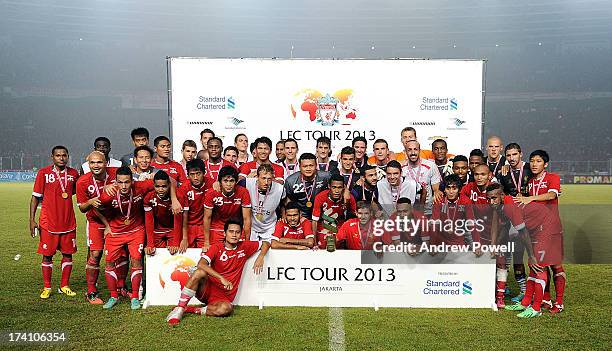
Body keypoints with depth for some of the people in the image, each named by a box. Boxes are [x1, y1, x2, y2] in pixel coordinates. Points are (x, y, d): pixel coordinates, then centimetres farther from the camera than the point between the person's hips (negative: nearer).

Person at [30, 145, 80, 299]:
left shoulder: (73, 173, 4)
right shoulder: (43, 173, -4)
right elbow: (35, 197, -2)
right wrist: (32, 220, -7)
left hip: (68, 222, 3)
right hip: (48, 222, -3)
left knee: (68, 253, 8)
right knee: (47, 255, 5)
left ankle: (64, 286, 20)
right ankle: (47, 288, 18)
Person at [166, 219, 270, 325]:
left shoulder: (244, 247, 5)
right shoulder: (217, 247, -3)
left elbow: (266, 244, 15)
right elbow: (201, 264, -19)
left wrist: (260, 257, -6)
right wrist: (222, 278, -29)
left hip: (224, 296, 1)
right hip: (207, 289, -1)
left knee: (227, 308, -36)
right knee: (200, 272, -33)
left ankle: (191, 310, -17)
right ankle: (179, 308, -23)